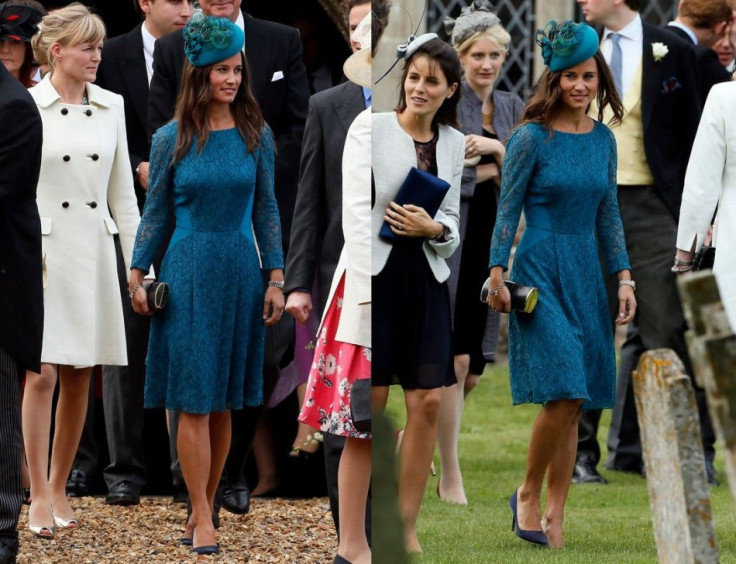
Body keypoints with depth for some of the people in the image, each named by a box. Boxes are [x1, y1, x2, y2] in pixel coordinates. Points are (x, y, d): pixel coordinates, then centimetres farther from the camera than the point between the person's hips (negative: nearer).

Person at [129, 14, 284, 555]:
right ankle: (202, 521, -3)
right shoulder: (172, 139, 0)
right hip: (188, 272, -2)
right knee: (193, 402, -5)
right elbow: (156, 211, 6)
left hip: (240, 271, 2)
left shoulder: (255, 135, 3)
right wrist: (137, 273, 2)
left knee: (223, 403, 5)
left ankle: (204, 509, 14)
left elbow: (267, 210, 7)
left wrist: (276, 277, 3)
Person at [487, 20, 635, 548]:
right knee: (563, 392, -16)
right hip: (540, 268, -6)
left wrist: (624, 277, 9)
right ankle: (529, 494, 4)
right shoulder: (532, 138, -7)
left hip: (586, 275, 6)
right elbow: (508, 210, -5)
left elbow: (608, 214, 14)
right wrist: (498, 276, -9)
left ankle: (554, 514, 11)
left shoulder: (604, 139, 9)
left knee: (573, 403, 4)